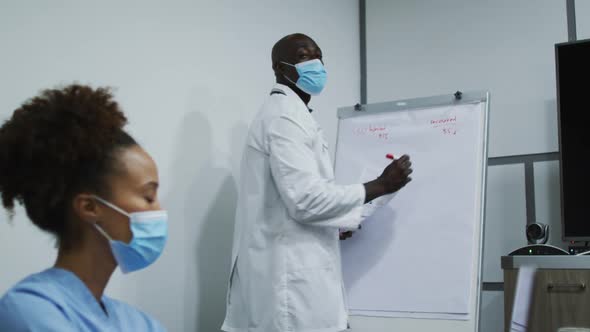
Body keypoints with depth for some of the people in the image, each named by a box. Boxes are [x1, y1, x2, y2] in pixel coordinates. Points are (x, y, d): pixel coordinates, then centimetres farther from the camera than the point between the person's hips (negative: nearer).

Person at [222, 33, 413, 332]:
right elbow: (305, 199, -21)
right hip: (293, 280, -10)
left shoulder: (287, 113, 21)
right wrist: (380, 186, -13)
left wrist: (335, 225, 18)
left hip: (290, 271, 10)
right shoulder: (285, 115, -12)